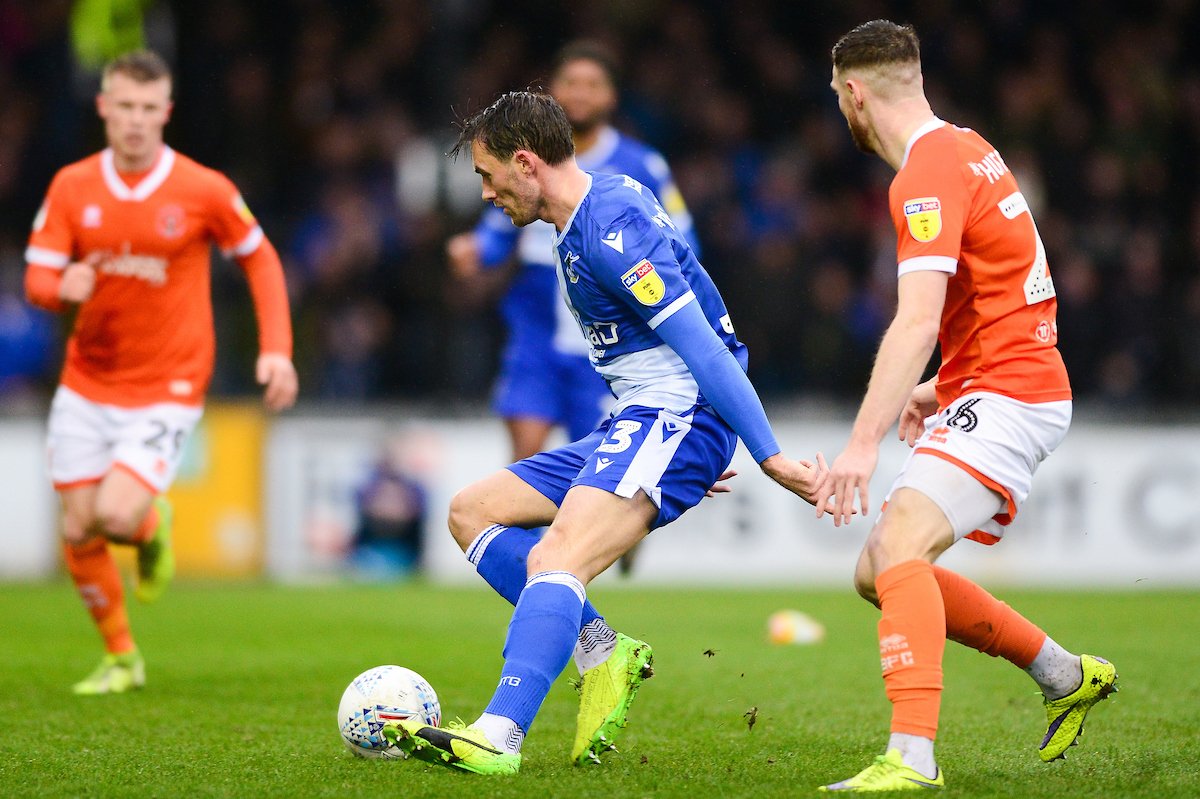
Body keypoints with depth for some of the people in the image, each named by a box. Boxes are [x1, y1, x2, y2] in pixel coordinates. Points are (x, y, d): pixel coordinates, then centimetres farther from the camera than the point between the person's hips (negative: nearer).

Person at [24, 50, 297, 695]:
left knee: (116, 515, -21)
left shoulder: (202, 190, -10)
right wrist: (63, 286, -28)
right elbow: (36, 281, -3)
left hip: (167, 389, -4)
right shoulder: (72, 187, -2)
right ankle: (121, 659, 26)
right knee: (79, 532, 4)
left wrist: (277, 349, -4)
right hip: (86, 385, 4)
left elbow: (259, 258, 4)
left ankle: (153, 528, 19)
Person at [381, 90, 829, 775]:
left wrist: (771, 458, -23)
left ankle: (498, 737, -42)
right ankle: (602, 652, -1)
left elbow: (701, 345, -21)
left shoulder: (610, 226, -17)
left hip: (679, 419, -11)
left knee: (554, 560, -29)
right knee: (472, 512, 11)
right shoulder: (606, 203, 16)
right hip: (638, 424, 11)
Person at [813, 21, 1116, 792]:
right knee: (880, 574, 13)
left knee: (899, 545, -27)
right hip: (995, 390, 10)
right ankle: (1066, 676, 24)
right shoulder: (964, 149, 15)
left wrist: (865, 441, -32)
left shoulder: (930, 173, -16)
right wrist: (944, 385, 24)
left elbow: (918, 321, -27)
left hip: (1006, 394, -10)